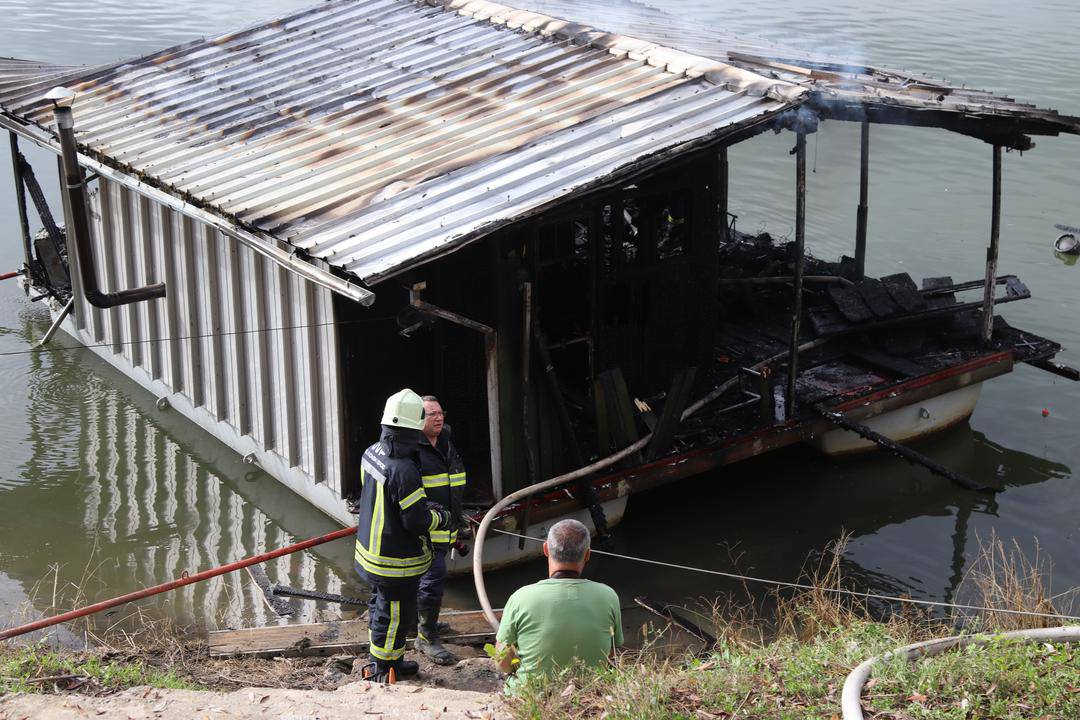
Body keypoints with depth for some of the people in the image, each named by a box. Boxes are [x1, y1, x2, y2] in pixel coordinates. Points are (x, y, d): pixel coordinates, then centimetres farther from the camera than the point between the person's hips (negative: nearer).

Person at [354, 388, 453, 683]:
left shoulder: (371, 453, -3)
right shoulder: (404, 470, -31)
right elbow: (417, 521, -25)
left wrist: (425, 504, 11)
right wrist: (441, 517, -4)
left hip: (371, 547, 9)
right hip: (396, 560, -9)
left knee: (382, 606, 25)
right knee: (395, 614, 9)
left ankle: (386, 659, 42)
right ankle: (383, 669, 24)